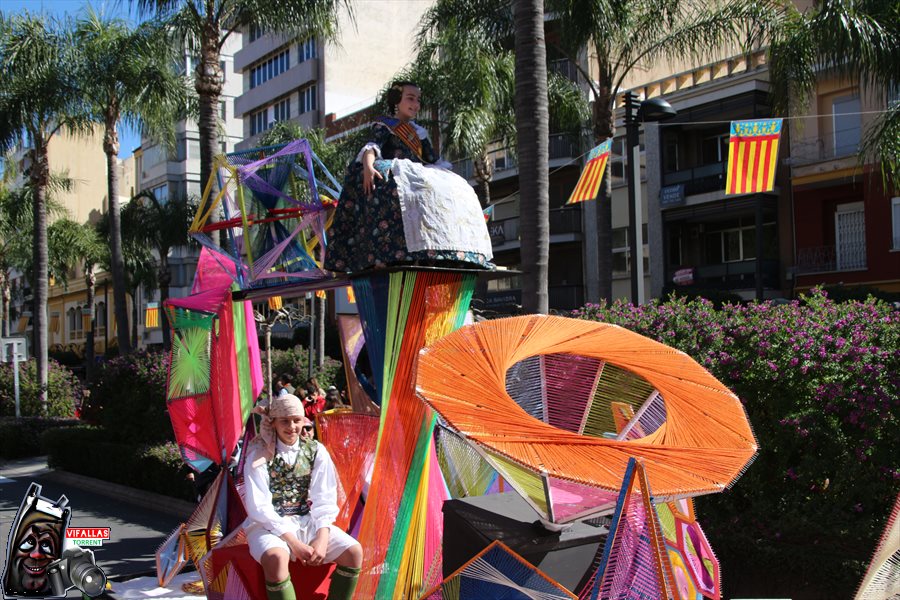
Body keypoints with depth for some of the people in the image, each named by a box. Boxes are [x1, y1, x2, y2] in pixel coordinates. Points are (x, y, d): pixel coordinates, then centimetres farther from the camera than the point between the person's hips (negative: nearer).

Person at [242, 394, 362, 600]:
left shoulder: (316, 451, 1)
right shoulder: (260, 454, -8)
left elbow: (323, 501, -1)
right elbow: (258, 506, -14)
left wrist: (322, 537, -19)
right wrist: (292, 541, -22)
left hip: (307, 521, 4)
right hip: (268, 524, -4)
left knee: (353, 551, -16)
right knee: (276, 558, -37)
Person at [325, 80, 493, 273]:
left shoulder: (418, 131, 30)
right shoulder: (384, 125, 10)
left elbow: (432, 160, 30)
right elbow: (373, 146, -11)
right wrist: (368, 167, -28)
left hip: (418, 175, 7)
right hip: (394, 172, -7)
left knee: (459, 190, -12)